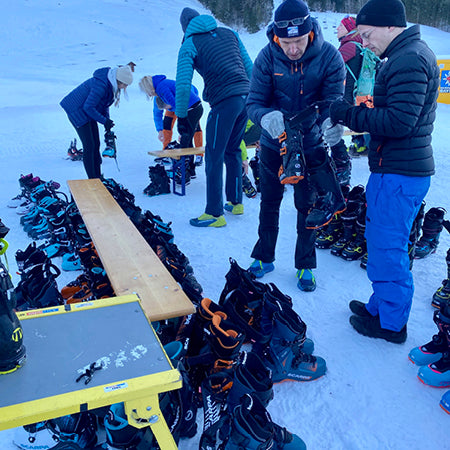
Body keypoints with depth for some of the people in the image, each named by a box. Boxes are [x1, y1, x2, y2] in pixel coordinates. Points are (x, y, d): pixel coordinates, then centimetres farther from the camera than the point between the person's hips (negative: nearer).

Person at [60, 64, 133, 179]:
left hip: (88, 113, 9)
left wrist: (107, 122, 3)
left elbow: (104, 104, 11)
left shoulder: (112, 84, -1)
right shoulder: (102, 85, -30)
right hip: (77, 111, -9)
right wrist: (104, 121, -21)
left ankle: (98, 178, 13)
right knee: (89, 146, -10)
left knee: (96, 144, 7)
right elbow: (88, 107, -27)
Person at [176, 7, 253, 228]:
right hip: (245, 97, 6)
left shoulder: (189, 44, 3)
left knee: (214, 158, 1)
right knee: (232, 151, 20)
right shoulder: (229, 33, 18)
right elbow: (249, 67, 18)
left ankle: (215, 214, 5)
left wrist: (181, 116, 3)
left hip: (224, 102, -6)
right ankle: (236, 202, 29)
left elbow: (183, 84, -6)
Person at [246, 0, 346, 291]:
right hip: (273, 143, 1)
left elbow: (333, 103, -17)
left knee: (307, 205, 7)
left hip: (310, 144, -1)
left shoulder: (329, 57, -18)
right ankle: (264, 257, 32)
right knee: (269, 201, 13)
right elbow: (253, 103, -18)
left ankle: (305, 265, 25)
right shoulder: (268, 57, -17)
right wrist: (266, 117, -41)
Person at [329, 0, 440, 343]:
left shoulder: (408, 60, -17)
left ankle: (391, 323, 15)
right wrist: (346, 118, 4)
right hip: (396, 168, 11)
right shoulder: (408, 54, 17)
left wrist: (350, 114, -18)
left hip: (399, 174, -11)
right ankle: (381, 305, 34)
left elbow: (399, 121, -25)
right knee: (381, 240, 19)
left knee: (387, 247, 0)